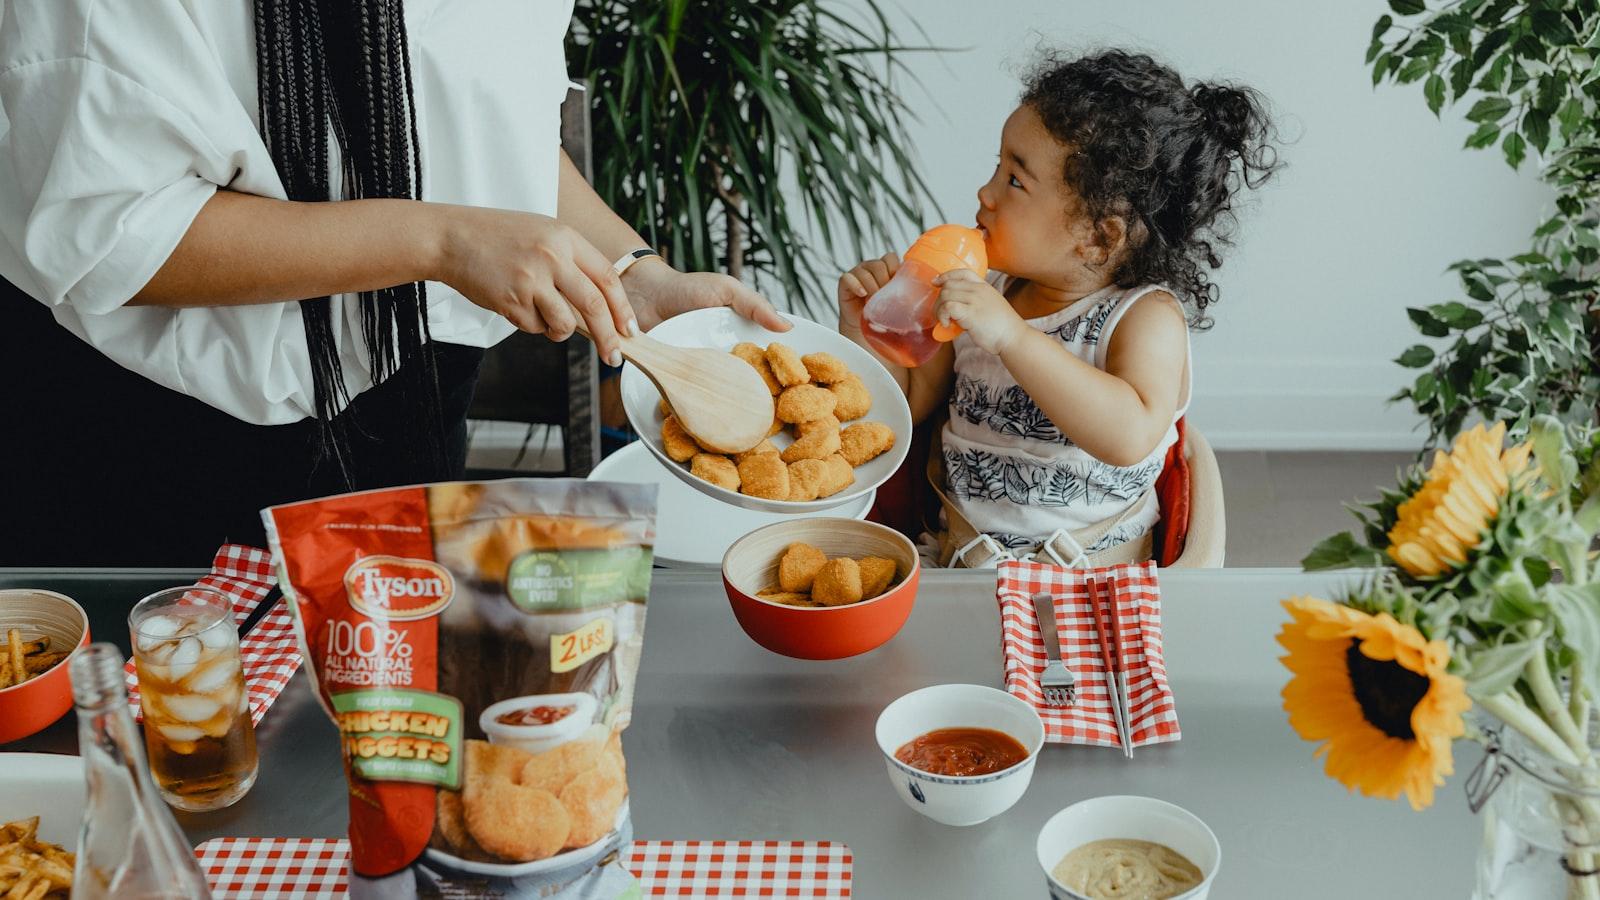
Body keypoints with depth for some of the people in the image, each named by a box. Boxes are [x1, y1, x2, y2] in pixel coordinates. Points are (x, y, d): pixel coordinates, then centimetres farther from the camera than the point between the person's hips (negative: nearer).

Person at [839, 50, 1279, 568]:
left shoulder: (1147, 317, -11)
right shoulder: (984, 292, 7)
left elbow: (1133, 437, -31)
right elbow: (907, 403, 18)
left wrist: (1013, 336, -34)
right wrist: (863, 328, -1)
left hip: (1086, 585, -5)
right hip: (956, 563, 5)